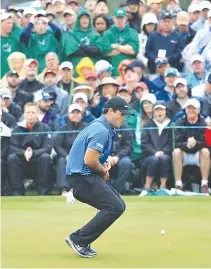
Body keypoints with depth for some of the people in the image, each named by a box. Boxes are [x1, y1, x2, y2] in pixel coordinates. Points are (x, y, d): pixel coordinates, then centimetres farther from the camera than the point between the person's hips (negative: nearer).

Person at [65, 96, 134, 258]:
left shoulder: (101, 126, 16)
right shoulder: (101, 131, -17)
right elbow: (89, 161, -25)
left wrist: (104, 164, 9)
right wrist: (104, 171, -7)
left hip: (87, 176, 11)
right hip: (82, 177, -11)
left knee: (119, 206, 11)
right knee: (115, 207, -15)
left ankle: (81, 240, 11)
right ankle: (79, 240, -9)